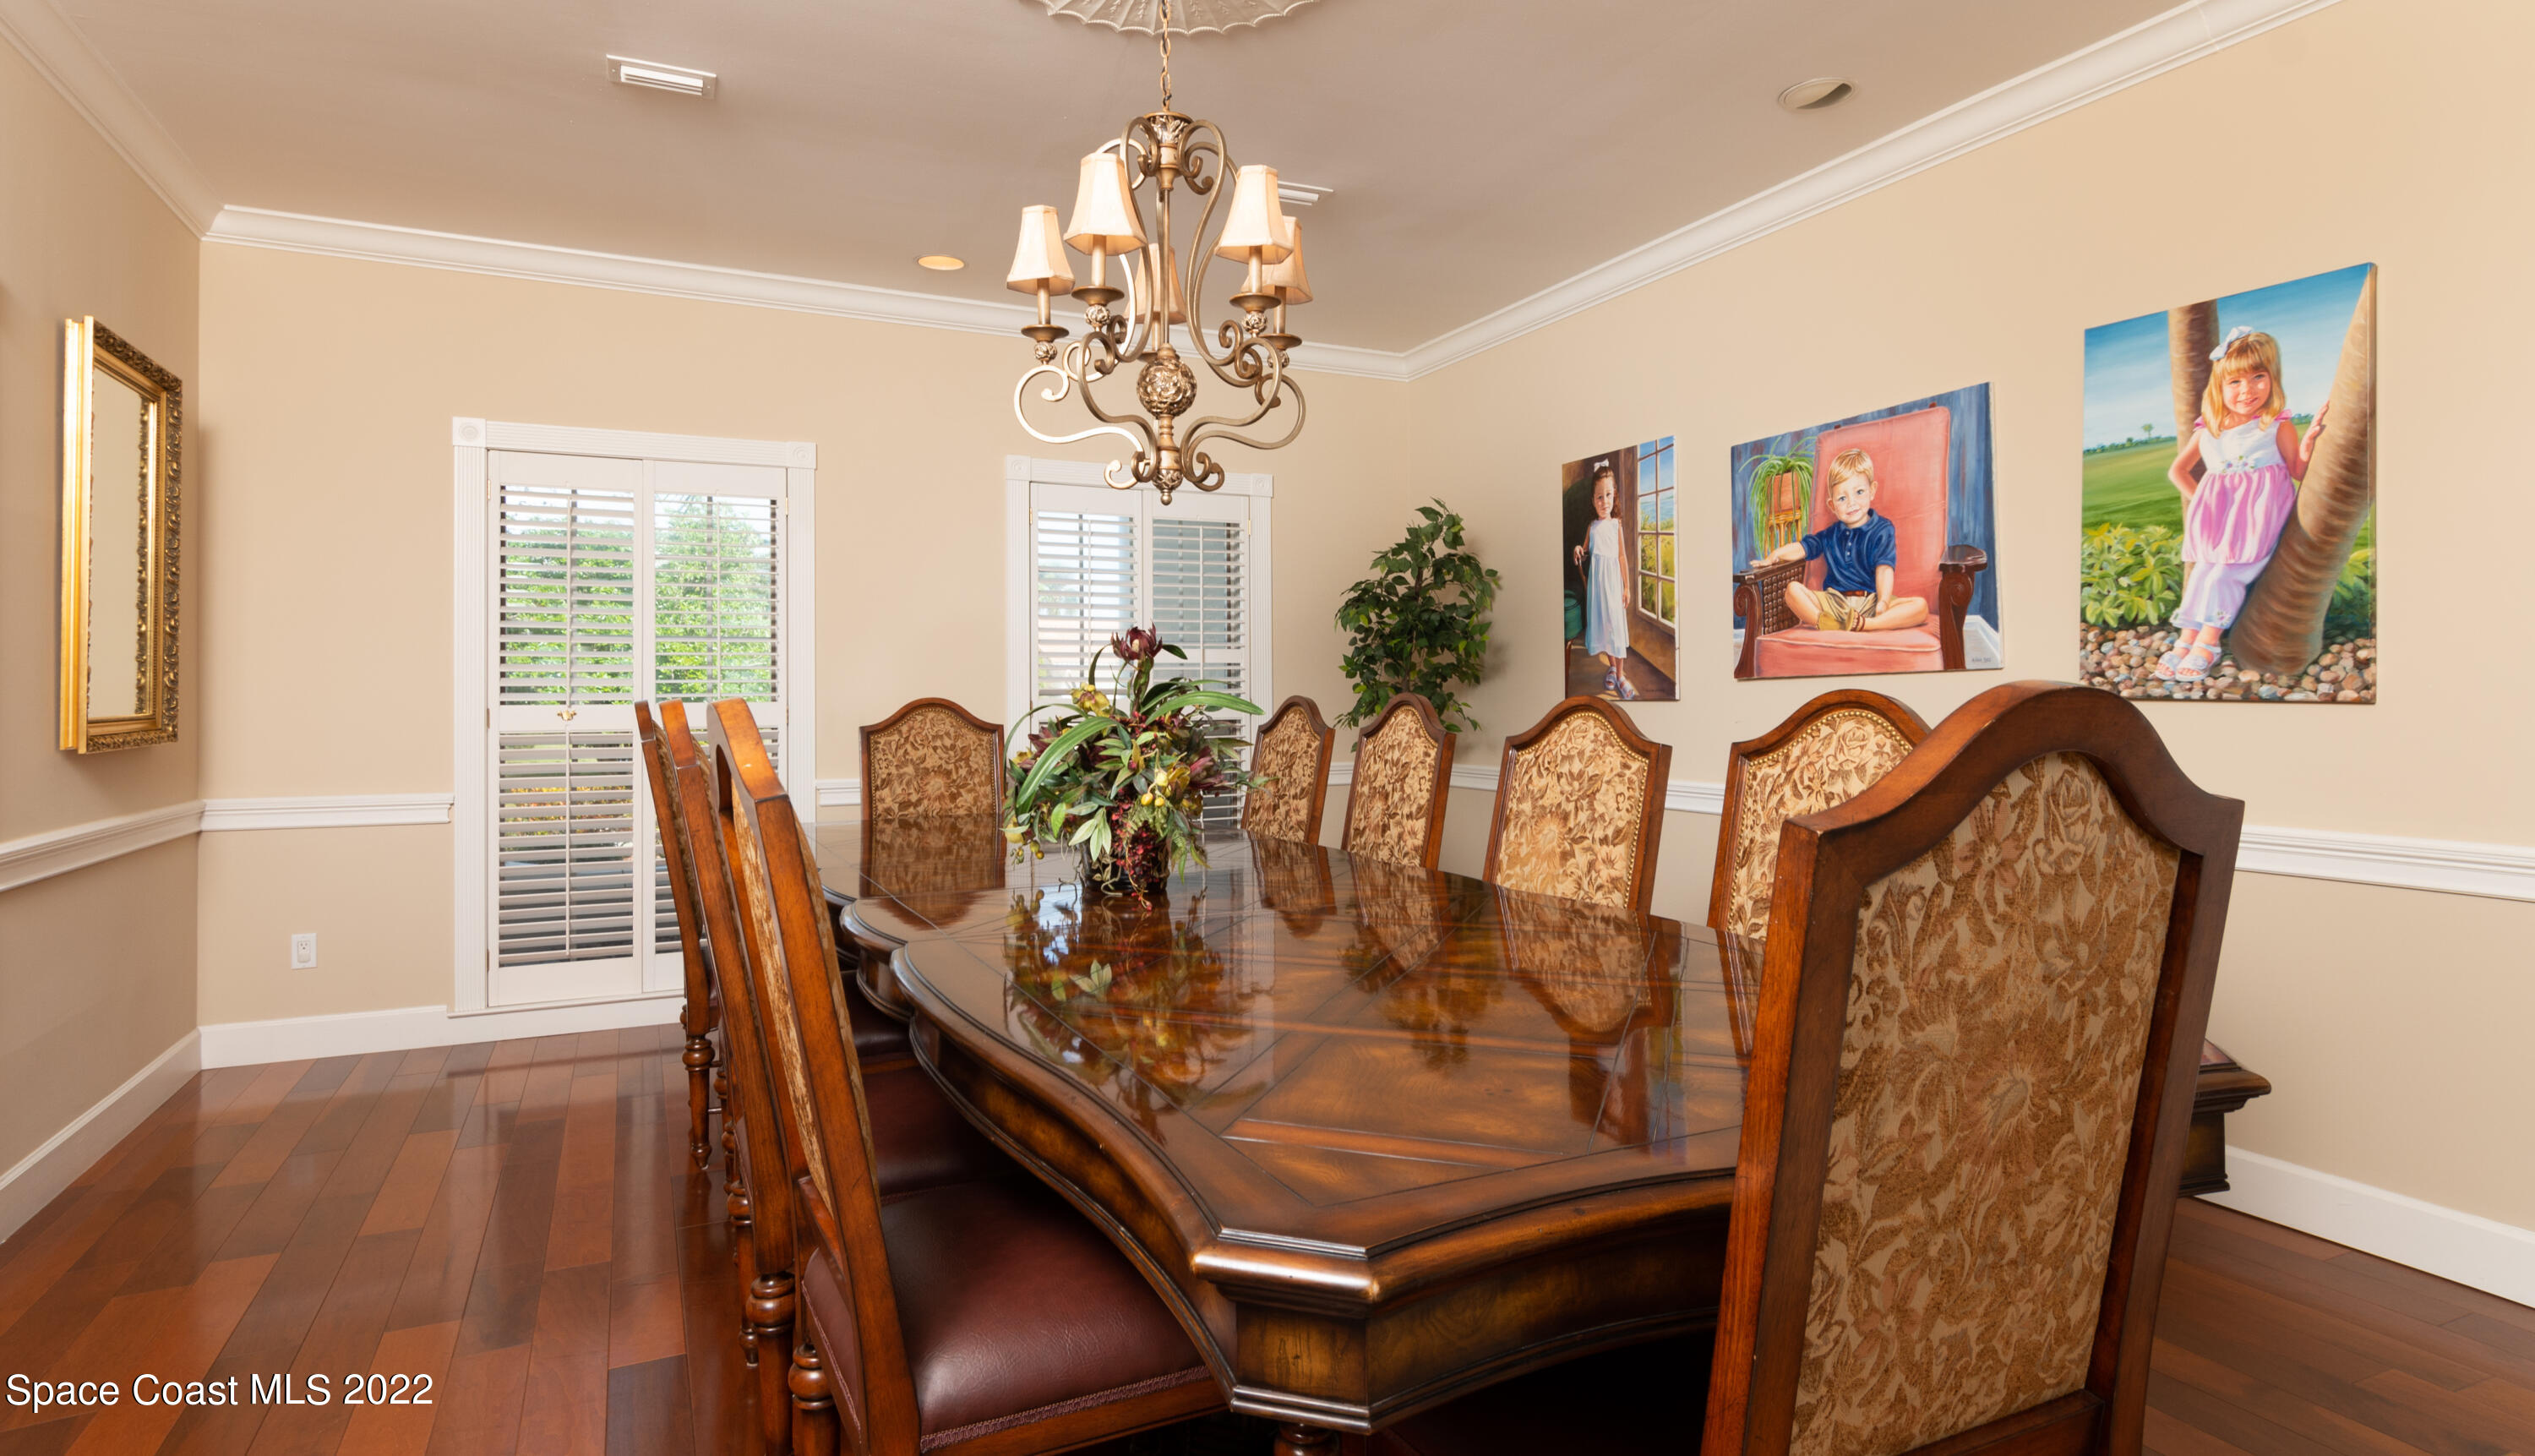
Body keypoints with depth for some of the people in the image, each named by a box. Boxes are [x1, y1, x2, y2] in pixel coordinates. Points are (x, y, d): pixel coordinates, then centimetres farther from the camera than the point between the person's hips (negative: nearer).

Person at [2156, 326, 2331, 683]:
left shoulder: (2278, 428, -2)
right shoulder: (2207, 432, 8)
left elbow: (2299, 473, -2)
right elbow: (2177, 471, 20)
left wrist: (2308, 441, -18)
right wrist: (2200, 500, 11)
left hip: (2259, 524, -4)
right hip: (2218, 519, 4)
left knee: (2224, 572, -19)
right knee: (2203, 568, -11)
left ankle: (2207, 644, -16)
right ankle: (2186, 641, -11)